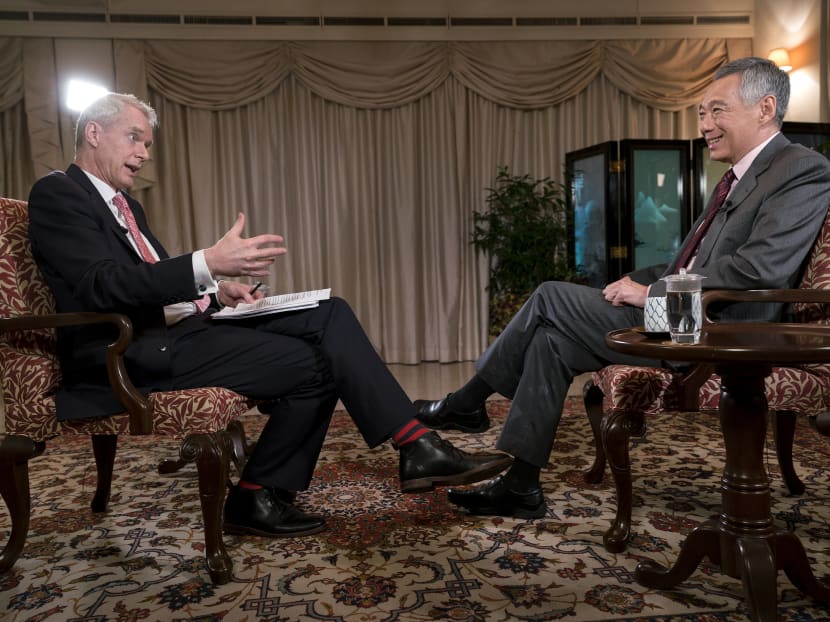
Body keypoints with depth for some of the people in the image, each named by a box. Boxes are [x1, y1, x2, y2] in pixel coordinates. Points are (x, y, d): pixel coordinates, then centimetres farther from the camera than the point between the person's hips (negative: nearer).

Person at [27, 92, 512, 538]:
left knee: (328, 315, -8)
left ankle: (419, 447, -9)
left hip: (175, 329, 9)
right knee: (314, 362, -18)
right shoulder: (57, 194, -6)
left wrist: (216, 291, 3)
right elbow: (101, 284, -21)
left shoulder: (124, 204, 23)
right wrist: (208, 264, -31)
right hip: (133, 354, -9)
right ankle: (255, 496, 0)